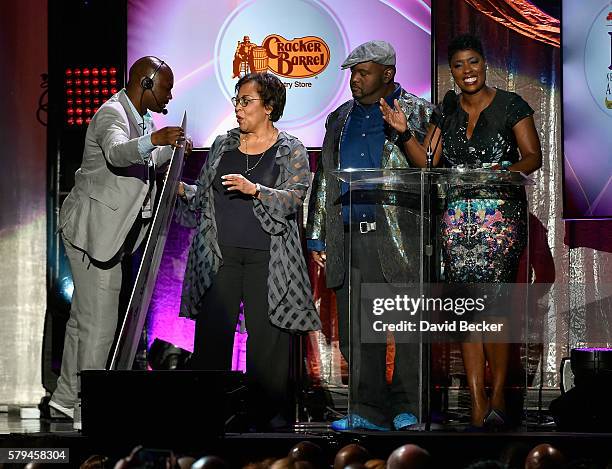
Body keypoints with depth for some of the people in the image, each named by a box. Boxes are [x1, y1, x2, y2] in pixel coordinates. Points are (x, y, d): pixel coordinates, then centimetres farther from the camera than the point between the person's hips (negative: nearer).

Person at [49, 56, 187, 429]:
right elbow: (117, 153, -41)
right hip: (92, 230, -10)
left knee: (84, 317, 18)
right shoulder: (113, 113, -18)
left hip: (109, 233, 10)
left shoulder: (141, 119, 13)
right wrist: (153, 139, -58)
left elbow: (142, 164, 30)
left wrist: (171, 149, 14)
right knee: (100, 324, -8)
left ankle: (67, 396, 29)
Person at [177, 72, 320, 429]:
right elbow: (202, 196, 16)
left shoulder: (292, 151, 3)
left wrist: (254, 189, -22)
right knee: (212, 329, -1)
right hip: (220, 254, 3)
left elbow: (294, 199, -9)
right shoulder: (223, 145, 14)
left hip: (266, 258, -3)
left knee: (267, 331, -2)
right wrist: (180, 189, -3)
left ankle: (270, 411, 5)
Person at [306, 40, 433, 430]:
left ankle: (409, 409, 2)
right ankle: (370, 411, 10)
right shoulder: (341, 119, 20)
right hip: (349, 236, 5)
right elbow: (324, 179, 22)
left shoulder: (416, 113, 4)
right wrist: (317, 236, 18)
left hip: (398, 237, -5)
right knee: (355, 331, 5)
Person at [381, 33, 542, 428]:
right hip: (456, 217, 4)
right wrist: (403, 131, -3)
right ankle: (477, 406, 0)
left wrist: (507, 170, -22)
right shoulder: (446, 112, 15)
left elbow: (533, 156, -3)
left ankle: (497, 397, -2)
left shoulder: (511, 105, 2)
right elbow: (426, 162, 11)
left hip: (501, 215, -4)